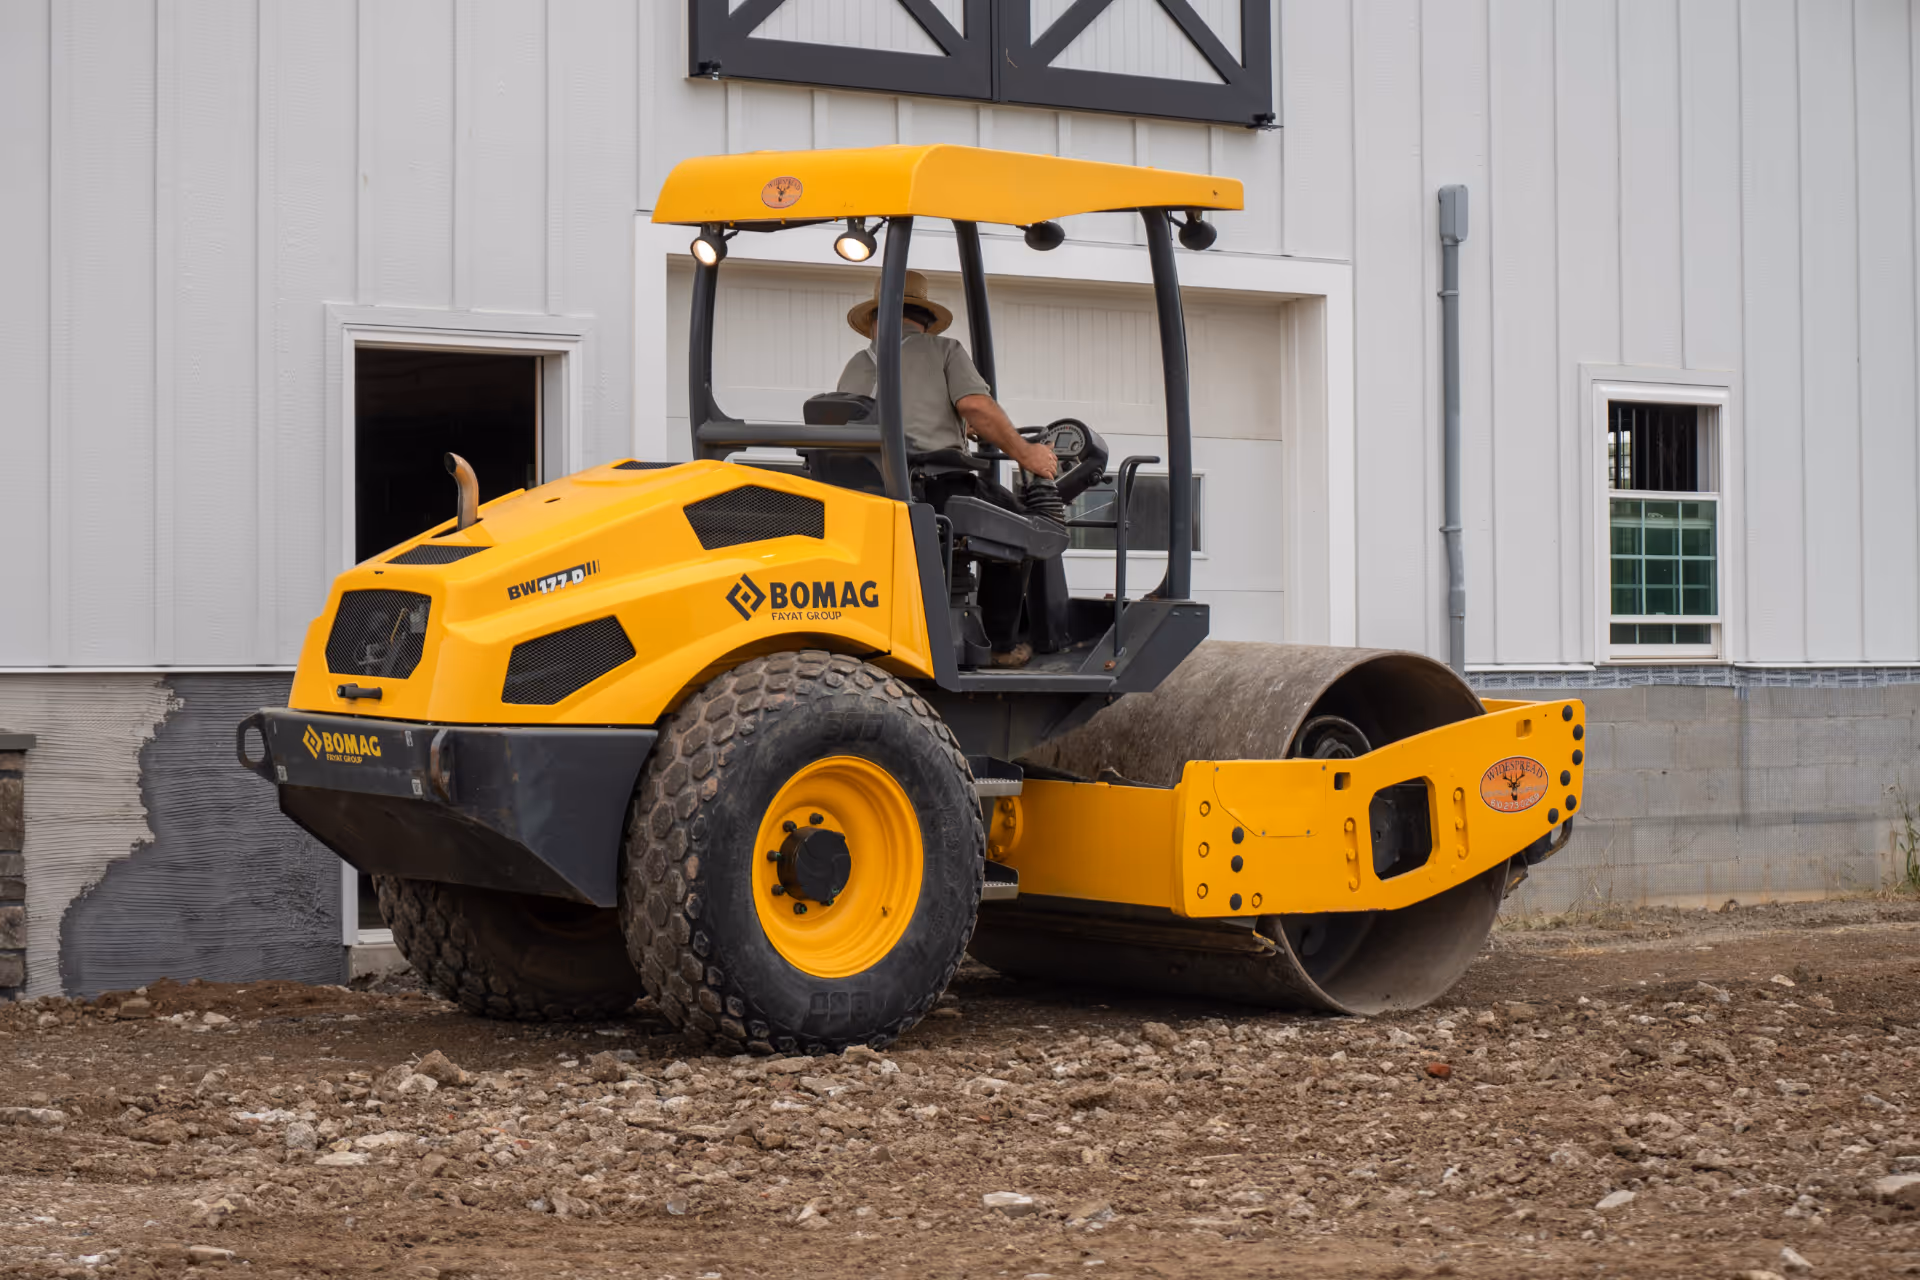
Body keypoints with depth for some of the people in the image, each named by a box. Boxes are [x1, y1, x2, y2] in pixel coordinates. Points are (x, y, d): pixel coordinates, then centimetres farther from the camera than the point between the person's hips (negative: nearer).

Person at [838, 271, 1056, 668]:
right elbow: (974, 405, -6)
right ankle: (1002, 643, 13)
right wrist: (1024, 453, 5)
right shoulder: (942, 351, 10)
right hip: (938, 486, -5)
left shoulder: (856, 366, 24)